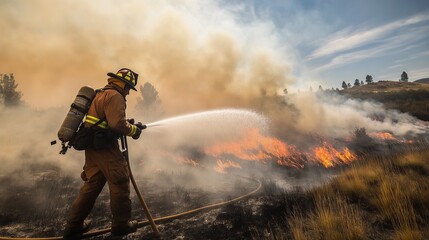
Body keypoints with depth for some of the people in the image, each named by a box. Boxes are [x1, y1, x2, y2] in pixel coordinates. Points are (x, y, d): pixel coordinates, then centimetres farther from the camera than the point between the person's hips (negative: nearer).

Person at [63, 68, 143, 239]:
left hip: (92, 147, 10)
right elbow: (117, 124, -24)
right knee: (120, 184, 2)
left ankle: (73, 226, 24)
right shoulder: (114, 96, -13)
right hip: (105, 148, -10)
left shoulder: (101, 94, 18)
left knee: (92, 184, 16)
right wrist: (134, 129, -7)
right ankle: (121, 225, 15)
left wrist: (127, 124, 14)